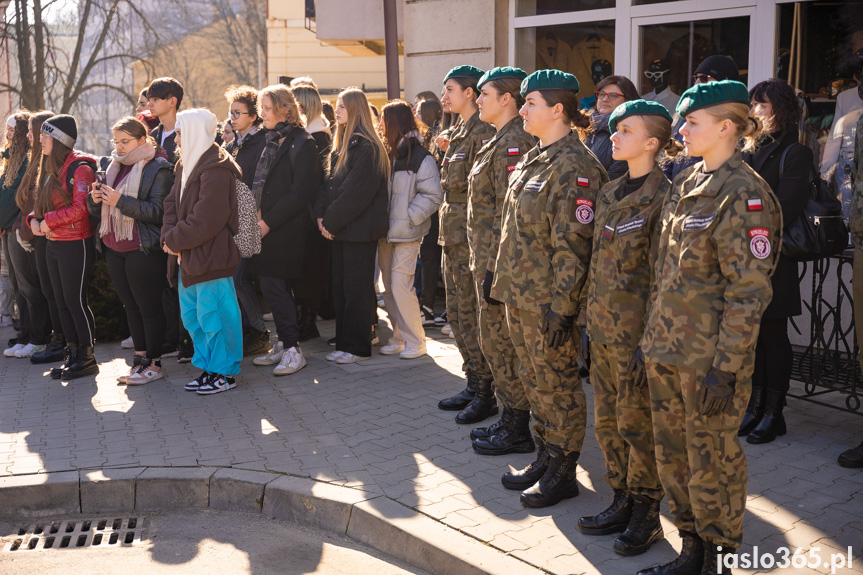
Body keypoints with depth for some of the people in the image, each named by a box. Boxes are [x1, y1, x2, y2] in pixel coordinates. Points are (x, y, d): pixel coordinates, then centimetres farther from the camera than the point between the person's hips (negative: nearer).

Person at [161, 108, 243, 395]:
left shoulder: (216, 170, -17)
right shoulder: (185, 164, 15)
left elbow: (204, 220, -21)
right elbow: (172, 204, 13)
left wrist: (175, 240, -13)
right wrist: (169, 236, -4)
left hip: (210, 258, -10)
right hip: (188, 256, 10)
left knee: (212, 315, -2)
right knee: (191, 314, 16)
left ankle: (224, 372, 10)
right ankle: (208, 366, 27)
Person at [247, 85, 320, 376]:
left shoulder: (302, 143, -10)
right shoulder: (271, 141, 16)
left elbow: (299, 193, -16)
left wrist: (268, 222, -16)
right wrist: (256, 218, 6)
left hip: (285, 230, -8)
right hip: (266, 227, 8)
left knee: (274, 286, -8)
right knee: (275, 287, 11)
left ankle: (293, 349, 0)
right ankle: (284, 344, 21)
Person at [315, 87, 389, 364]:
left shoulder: (366, 147, -13)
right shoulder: (343, 144, 16)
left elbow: (354, 192, -18)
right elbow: (331, 182, 14)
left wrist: (332, 220, -14)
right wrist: (322, 215, 1)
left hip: (360, 227, -9)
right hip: (339, 227, 9)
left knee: (356, 289, -2)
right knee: (341, 286, 11)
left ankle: (358, 347, 6)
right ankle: (344, 342, 19)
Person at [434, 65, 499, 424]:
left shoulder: (483, 133, -14)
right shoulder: (459, 135, 17)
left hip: (472, 237, -10)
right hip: (453, 236, 10)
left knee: (471, 317, -4)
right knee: (457, 315, 13)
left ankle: (487, 394, 6)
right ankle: (474, 385, 24)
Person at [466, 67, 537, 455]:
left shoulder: (514, 143, -17)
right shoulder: (500, 141, 15)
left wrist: (495, 269, -22)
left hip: (499, 262, -10)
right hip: (487, 258, 10)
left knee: (500, 343, -2)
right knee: (496, 342, 16)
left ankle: (518, 432, 9)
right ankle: (510, 418, 27)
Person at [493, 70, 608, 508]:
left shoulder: (575, 167, -17)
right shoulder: (533, 159, 12)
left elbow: (573, 245, -20)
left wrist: (561, 306, -22)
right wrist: (505, 278, 18)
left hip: (547, 299, -9)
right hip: (519, 292, 9)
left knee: (556, 382, 3)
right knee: (535, 381, 17)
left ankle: (562, 472, 16)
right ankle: (545, 458, 30)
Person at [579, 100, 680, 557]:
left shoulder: (662, 197, -13)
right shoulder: (609, 193, 11)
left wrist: (649, 339, -16)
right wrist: (589, 319, 15)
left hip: (636, 328, -8)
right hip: (603, 325, 8)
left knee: (636, 423, 3)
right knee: (607, 420, 14)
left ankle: (646, 517, 18)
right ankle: (623, 502, 29)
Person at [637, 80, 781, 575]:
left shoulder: (744, 194, -14)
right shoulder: (687, 186, 11)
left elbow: (749, 292, -17)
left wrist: (726, 367, -19)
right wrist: (654, 336, 16)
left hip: (709, 359, -8)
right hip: (667, 349, 8)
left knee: (712, 461, 5)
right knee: (673, 455, 16)